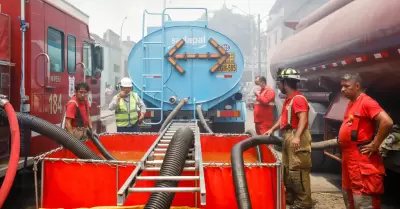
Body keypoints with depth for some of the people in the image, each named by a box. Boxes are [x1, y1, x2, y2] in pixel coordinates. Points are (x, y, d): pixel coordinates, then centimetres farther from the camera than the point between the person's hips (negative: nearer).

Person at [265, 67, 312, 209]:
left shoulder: (298, 99, -14)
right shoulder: (288, 99, 18)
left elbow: (303, 119, -24)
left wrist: (297, 137, -34)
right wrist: (272, 129, 20)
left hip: (296, 138, -11)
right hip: (288, 136, 11)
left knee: (297, 171, -8)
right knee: (287, 169, 16)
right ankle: (290, 198, 27)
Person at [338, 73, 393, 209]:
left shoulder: (366, 102, -14)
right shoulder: (351, 104, 14)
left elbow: (387, 122, -26)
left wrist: (375, 145, -21)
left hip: (362, 159, -10)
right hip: (348, 157, 10)